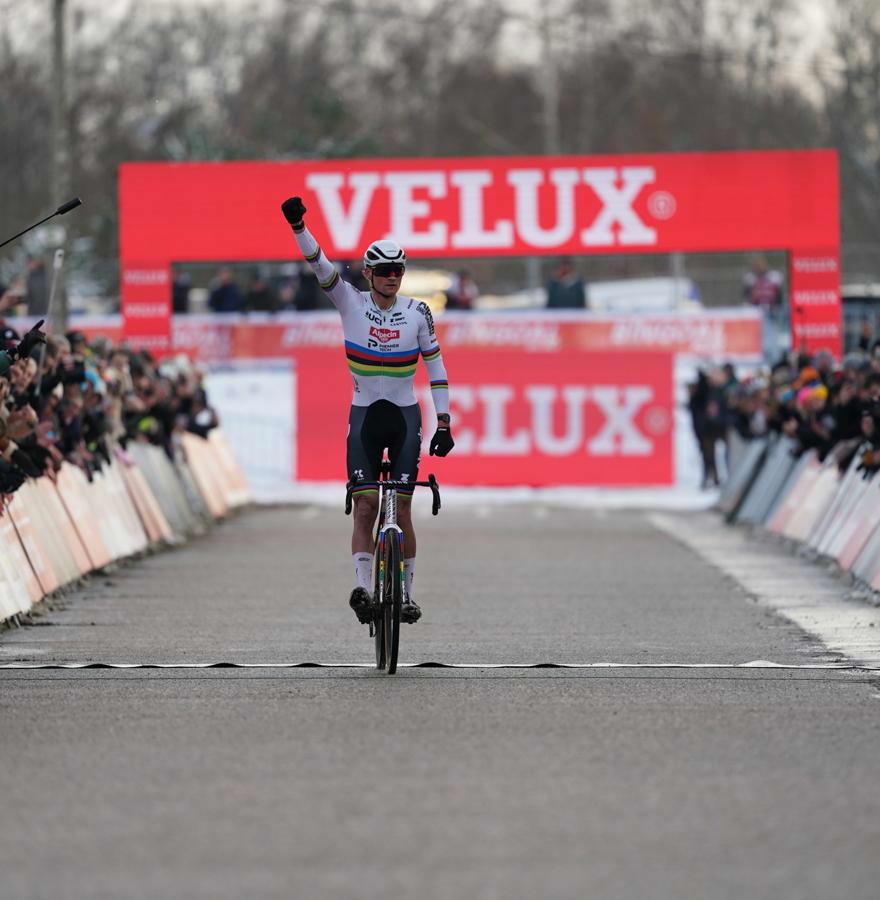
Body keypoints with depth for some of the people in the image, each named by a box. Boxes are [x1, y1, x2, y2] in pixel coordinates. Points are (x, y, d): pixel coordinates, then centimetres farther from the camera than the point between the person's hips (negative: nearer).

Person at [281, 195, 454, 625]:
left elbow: (435, 364, 1)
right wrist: (298, 225, -34)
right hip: (365, 414, 0)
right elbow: (320, 266, -18)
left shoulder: (417, 312, -3)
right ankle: (362, 586, -15)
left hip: (405, 416, 0)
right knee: (365, 506, -11)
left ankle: (405, 591, 6)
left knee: (401, 509, -2)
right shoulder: (351, 302, -4)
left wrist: (443, 423, -3)